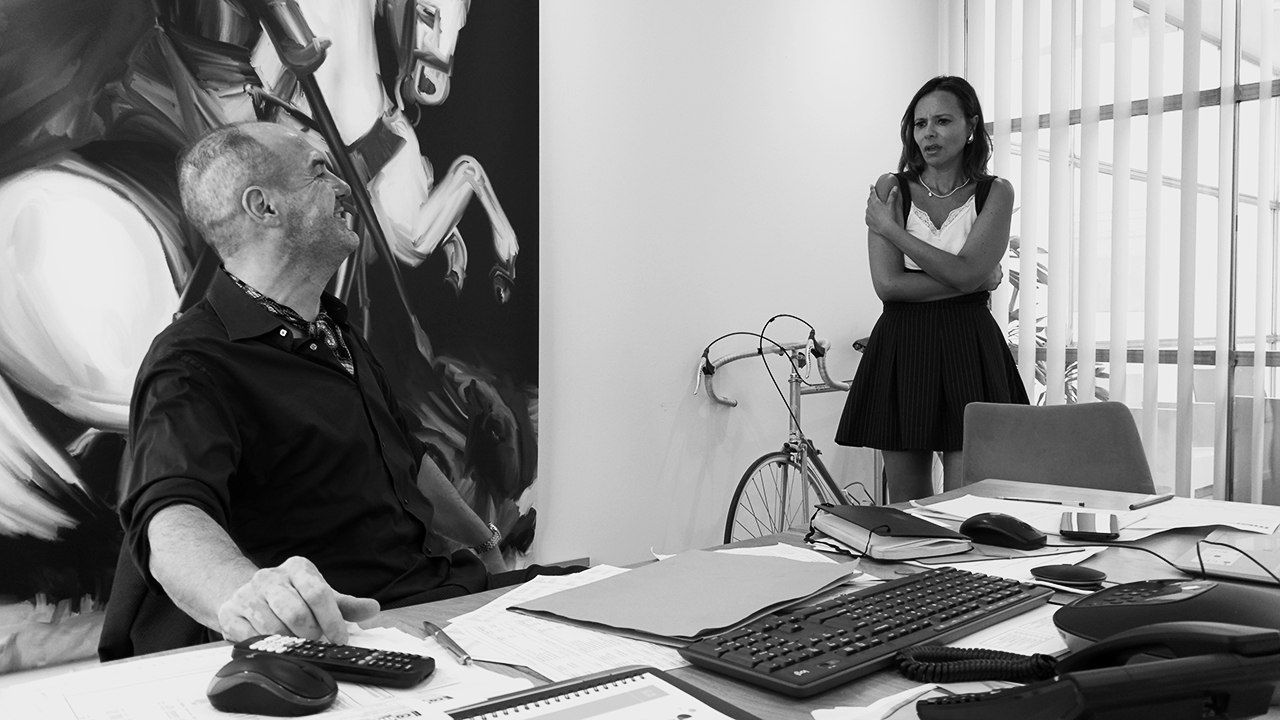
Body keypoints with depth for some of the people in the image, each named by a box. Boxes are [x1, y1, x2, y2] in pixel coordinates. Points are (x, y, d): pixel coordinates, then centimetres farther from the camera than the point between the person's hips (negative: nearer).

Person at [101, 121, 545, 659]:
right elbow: (173, 516, -30)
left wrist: (483, 543, 38)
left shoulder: (334, 331, 19)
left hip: (446, 589, 8)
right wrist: (245, 592, -51)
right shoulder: (191, 364, -12)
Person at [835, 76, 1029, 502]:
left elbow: (964, 271, -12)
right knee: (905, 512, 6)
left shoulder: (995, 193, 4)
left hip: (970, 352, -1)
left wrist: (890, 229, -6)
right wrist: (980, 280, -9)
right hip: (901, 350, 1)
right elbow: (887, 284, -7)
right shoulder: (890, 189, 5)